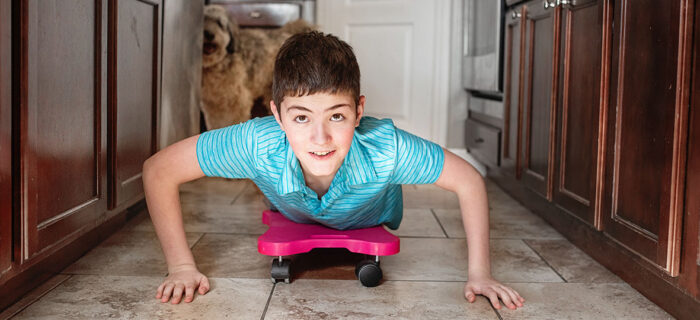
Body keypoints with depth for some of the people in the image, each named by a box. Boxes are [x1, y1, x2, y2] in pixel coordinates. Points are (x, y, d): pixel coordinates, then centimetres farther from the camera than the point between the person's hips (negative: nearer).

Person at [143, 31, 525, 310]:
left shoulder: (385, 149, -50)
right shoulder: (258, 144, -49)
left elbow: (469, 181, -34)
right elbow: (158, 170, -37)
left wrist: (479, 273, -35)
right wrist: (182, 266, -35)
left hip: (370, 218, 0)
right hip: (295, 218, 1)